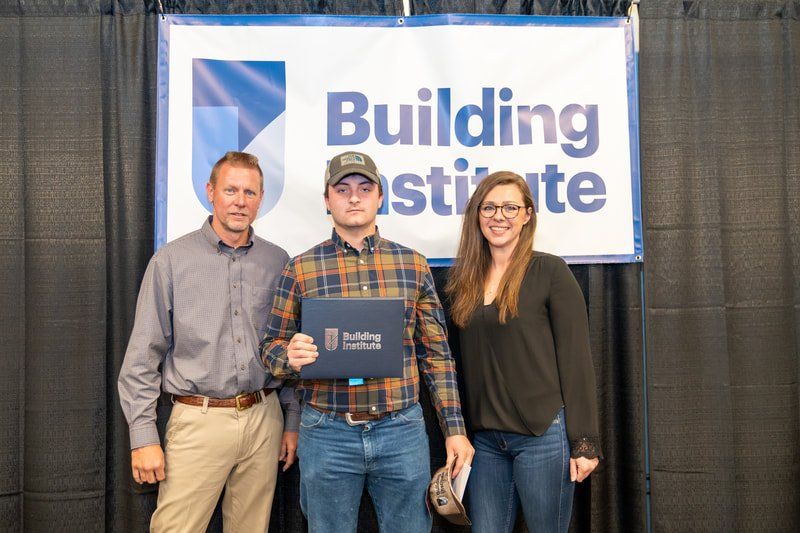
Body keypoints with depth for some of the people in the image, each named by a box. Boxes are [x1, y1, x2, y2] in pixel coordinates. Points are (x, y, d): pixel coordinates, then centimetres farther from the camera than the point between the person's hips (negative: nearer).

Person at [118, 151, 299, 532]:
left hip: (264, 418, 3)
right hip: (199, 420, -3)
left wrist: (293, 421, 9)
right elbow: (142, 357, -3)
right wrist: (143, 436, -6)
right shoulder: (171, 260, -3)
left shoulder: (278, 262, 6)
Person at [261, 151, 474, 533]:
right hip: (327, 433, -1)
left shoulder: (413, 265, 4)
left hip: (403, 430, 1)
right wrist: (291, 356, -17)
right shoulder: (301, 269, 1)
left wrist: (454, 428, 3)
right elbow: (271, 346, 6)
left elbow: (436, 354, 6)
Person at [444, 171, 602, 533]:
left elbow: (576, 358, -8)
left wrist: (584, 442, -10)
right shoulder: (464, 278, 9)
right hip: (485, 438, 5)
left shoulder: (549, 271, -6)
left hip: (543, 434, -4)